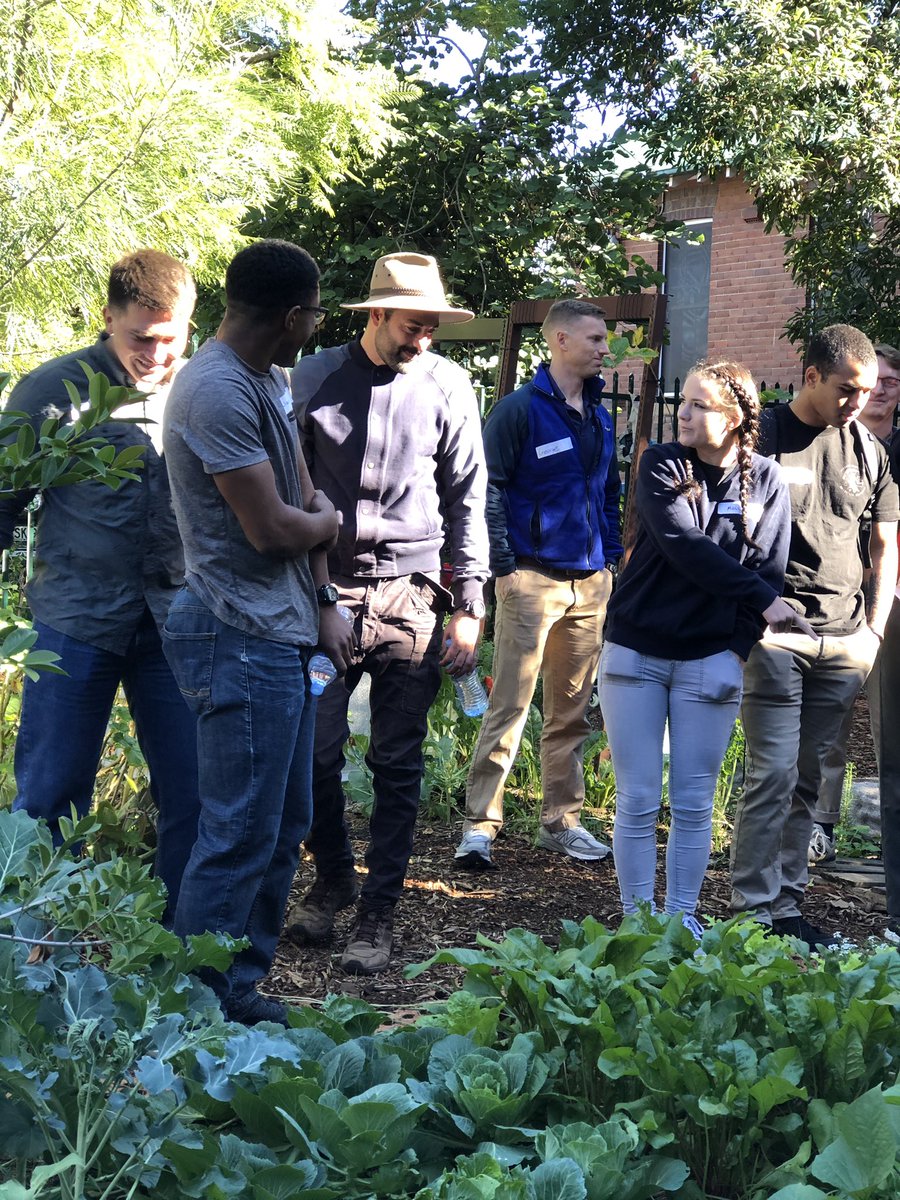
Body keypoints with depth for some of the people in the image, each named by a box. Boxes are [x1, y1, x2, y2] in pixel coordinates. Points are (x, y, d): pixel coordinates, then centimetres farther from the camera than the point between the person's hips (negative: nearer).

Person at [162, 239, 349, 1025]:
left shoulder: (271, 378, 12)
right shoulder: (220, 392, -19)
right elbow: (270, 528, -20)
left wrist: (324, 607, 14)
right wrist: (327, 523, 1)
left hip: (282, 635, 10)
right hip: (242, 642, -10)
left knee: (284, 827, 16)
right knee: (239, 837, -5)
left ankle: (242, 988, 27)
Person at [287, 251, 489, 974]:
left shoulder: (447, 385, 4)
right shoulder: (315, 378, 3)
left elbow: (468, 499, 7)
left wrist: (469, 606, 2)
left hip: (412, 598, 0)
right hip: (326, 590, 0)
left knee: (399, 765, 3)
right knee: (315, 750, 0)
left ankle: (378, 914, 14)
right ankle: (332, 879, 25)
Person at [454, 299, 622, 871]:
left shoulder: (601, 416, 14)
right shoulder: (520, 410, -7)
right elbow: (489, 490, -9)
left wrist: (611, 560, 15)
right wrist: (505, 568, -13)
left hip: (591, 583, 7)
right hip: (534, 578, -6)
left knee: (572, 710, 12)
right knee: (510, 706, -7)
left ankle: (562, 820, 21)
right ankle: (480, 823, -2)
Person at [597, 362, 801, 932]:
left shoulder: (766, 482, 2)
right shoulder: (661, 465, -2)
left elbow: (770, 571, 1)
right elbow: (684, 545, -14)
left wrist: (738, 650, -10)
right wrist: (762, 600, -17)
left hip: (710, 662, 0)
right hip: (636, 654, 0)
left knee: (694, 805, 4)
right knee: (638, 802, 2)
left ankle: (682, 917, 17)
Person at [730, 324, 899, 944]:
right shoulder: (763, 435, -1)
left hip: (845, 640, 5)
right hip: (776, 632, -4)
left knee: (810, 779, 7)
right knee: (774, 775, -7)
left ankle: (788, 902, 15)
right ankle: (755, 909, 0)